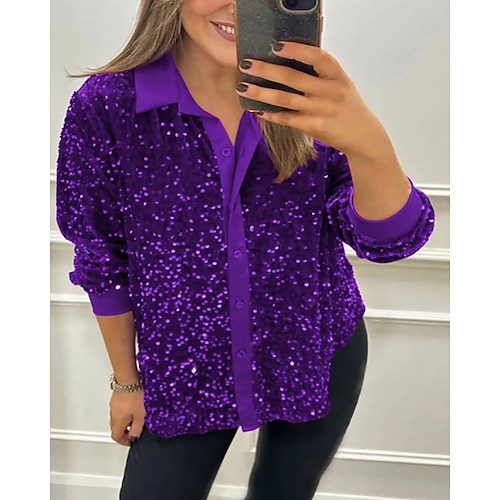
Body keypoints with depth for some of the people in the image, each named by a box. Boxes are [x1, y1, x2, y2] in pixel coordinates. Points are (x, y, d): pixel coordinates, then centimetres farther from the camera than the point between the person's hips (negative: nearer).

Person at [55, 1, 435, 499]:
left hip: (321, 357, 2)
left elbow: (388, 239, -20)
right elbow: (103, 262, -5)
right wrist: (127, 381, 5)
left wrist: (366, 144, -42)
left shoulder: (309, 99, -12)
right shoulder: (105, 107, -17)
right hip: (187, 374, -1)